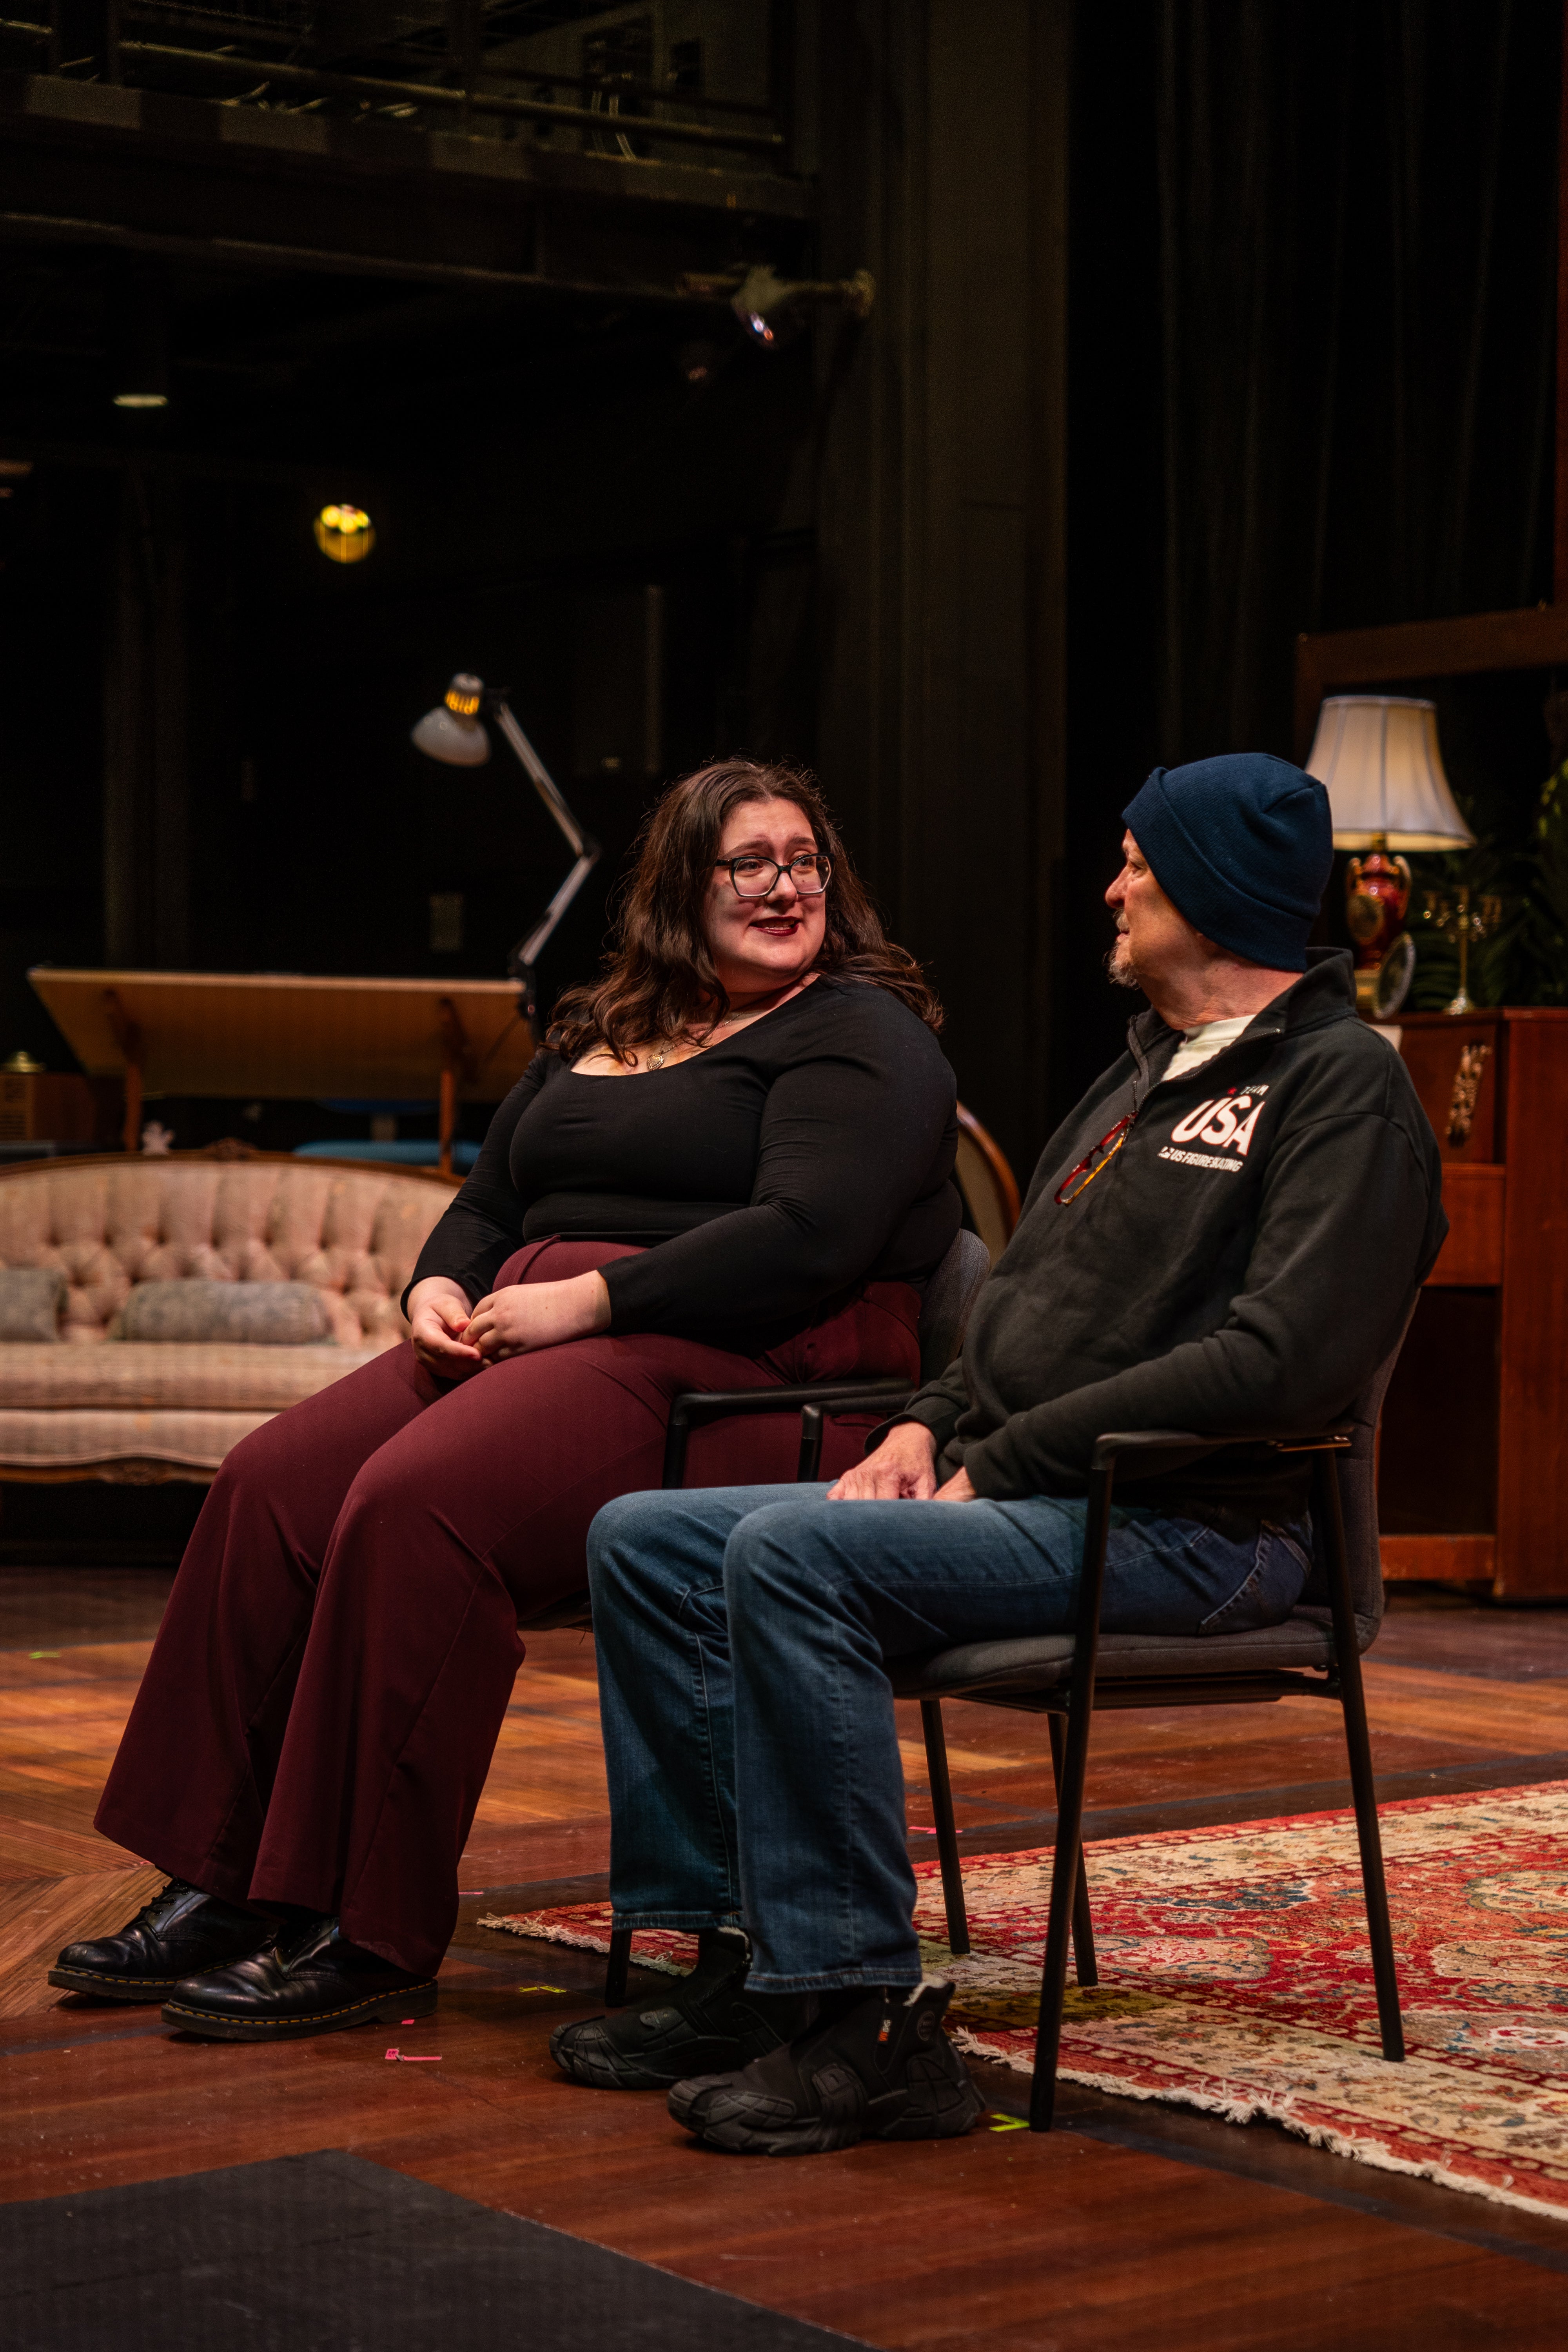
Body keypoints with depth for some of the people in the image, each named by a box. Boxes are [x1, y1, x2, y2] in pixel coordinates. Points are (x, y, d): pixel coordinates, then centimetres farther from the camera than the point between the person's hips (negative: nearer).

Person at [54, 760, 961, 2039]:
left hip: (731, 1366, -8)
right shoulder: (596, 1034, 24)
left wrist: (581, 1302, -17)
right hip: (534, 1341, 8)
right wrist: (442, 1290, 4)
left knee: (416, 1505, -30)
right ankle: (218, 1887, -11)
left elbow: (807, 1237, -16)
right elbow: (487, 1205, 28)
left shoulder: (862, 1034, 0)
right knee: (274, 1484, -15)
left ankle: (373, 1941, -24)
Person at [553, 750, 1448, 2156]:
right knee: (645, 1542, -1)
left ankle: (869, 2027, -26)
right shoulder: (1148, 1073, 22)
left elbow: (1284, 1365, -21)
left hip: (1192, 1528, -10)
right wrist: (931, 1425, 6)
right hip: (1022, 1496, 10)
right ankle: (749, 1965, -4)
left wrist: (1010, 1456, -17)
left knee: (793, 1555, -30)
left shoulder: (1340, 1081, -8)